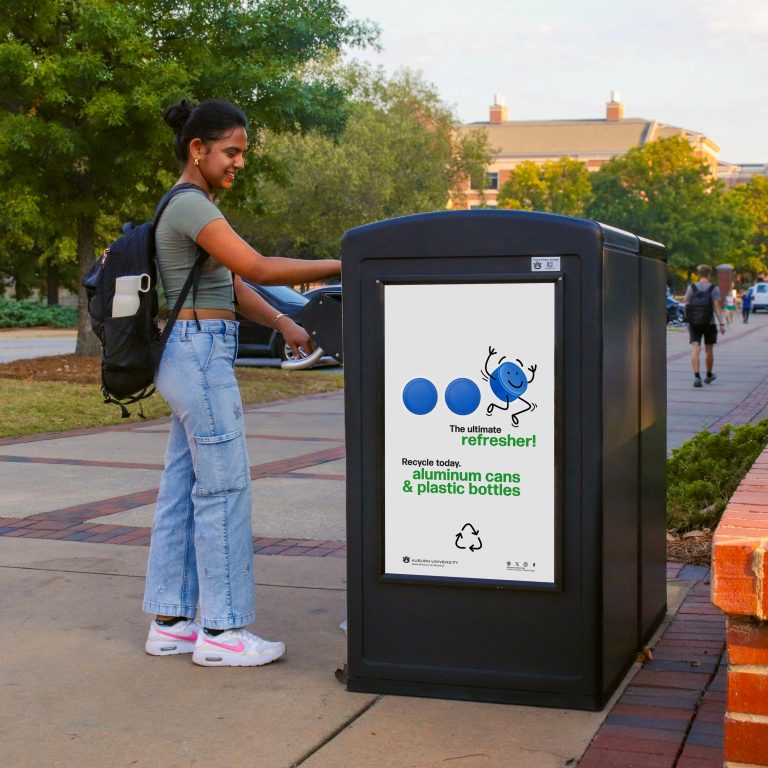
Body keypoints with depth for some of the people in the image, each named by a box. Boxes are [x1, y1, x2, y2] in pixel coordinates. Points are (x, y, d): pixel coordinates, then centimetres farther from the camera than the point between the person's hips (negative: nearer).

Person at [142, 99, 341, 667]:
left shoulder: (196, 205, 19)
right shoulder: (190, 206, -13)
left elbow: (231, 283, 18)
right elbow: (259, 268, -20)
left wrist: (282, 323, 7)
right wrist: (341, 266, -18)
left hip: (195, 357, 10)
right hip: (201, 354, -10)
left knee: (183, 489, 10)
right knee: (224, 490, -6)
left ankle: (171, 622, 16)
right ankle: (221, 631, 0)